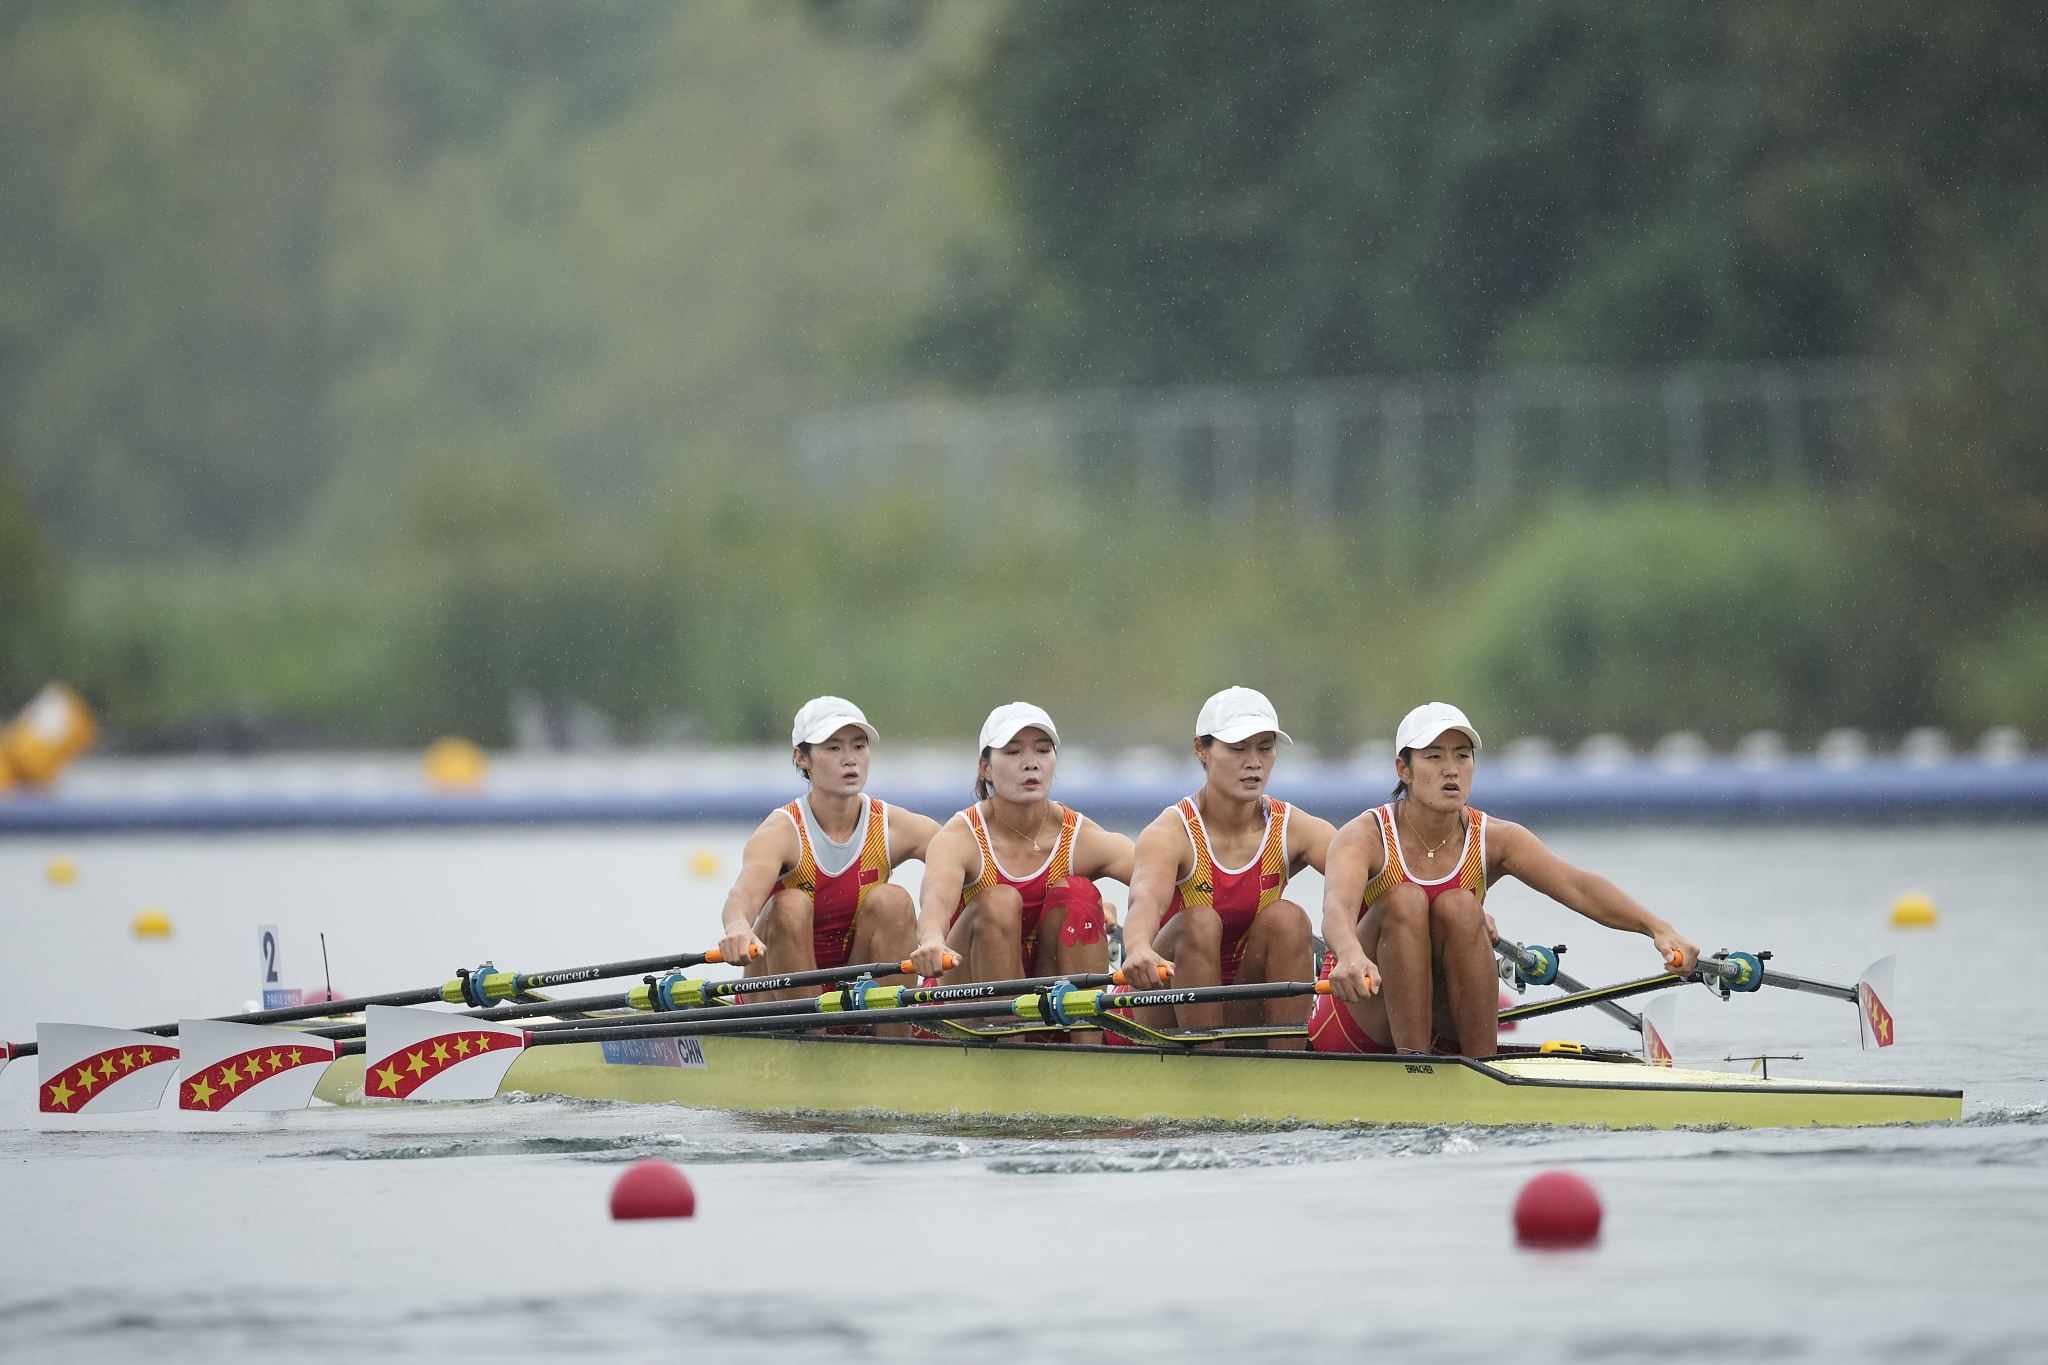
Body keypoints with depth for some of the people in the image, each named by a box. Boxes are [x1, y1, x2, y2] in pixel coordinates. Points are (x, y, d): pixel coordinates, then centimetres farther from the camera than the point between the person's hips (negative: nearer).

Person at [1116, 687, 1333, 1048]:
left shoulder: (1294, 829, -5)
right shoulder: (1172, 832, -15)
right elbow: (1147, 897, -37)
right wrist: (1139, 949, -62)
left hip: (1246, 1014, 3)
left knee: (1287, 918, -21)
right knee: (1200, 922, -28)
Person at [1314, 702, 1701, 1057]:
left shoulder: (1494, 840, -5)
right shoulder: (1364, 838, -14)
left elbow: (1577, 887, -21)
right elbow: (1336, 909, -36)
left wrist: (1657, 928, -39)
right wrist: (1350, 955, -61)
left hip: (1450, 1031, 3)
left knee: (1459, 907, -23)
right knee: (1405, 900, -26)